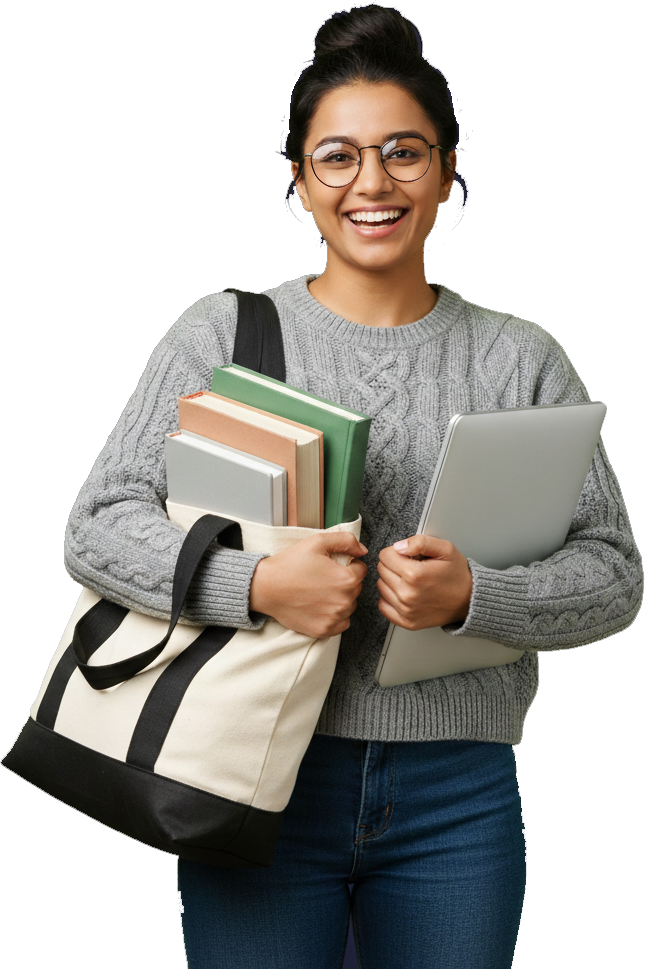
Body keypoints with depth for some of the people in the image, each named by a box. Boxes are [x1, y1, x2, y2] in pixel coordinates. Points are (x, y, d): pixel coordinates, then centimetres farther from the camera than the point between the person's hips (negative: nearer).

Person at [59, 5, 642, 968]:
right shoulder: (224, 332, 0)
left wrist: (471, 596, -17)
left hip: (458, 803, 2)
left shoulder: (520, 360, 4)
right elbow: (97, 528, -5)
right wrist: (258, 584, -20)